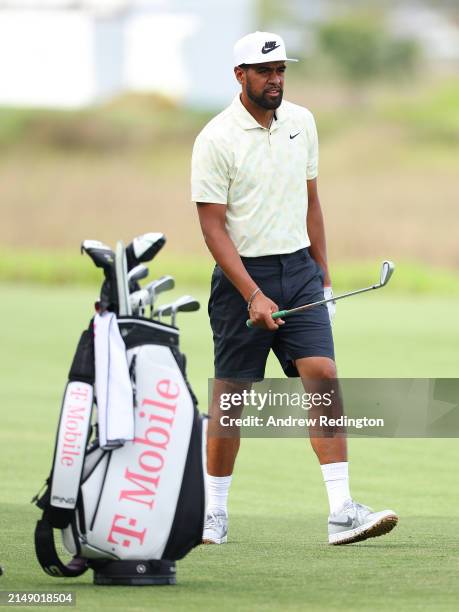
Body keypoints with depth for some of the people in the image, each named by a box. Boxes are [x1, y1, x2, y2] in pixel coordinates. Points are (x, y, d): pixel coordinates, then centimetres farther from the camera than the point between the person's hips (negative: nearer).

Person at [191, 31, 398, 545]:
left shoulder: (301, 122, 8)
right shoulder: (216, 140, -10)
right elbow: (213, 228, -12)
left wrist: (324, 275, 15)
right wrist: (253, 296, -19)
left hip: (299, 271, 4)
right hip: (242, 276, -4)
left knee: (322, 375, -10)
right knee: (230, 393, 1)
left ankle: (341, 512, -15)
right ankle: (214, 512, 16)